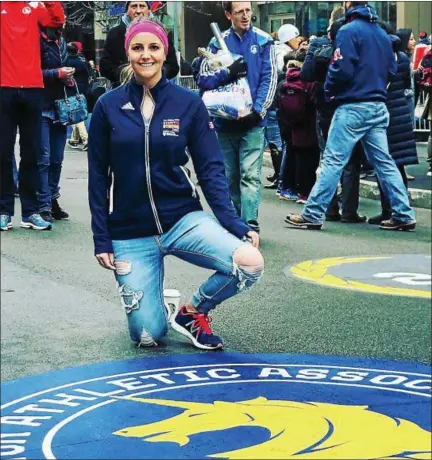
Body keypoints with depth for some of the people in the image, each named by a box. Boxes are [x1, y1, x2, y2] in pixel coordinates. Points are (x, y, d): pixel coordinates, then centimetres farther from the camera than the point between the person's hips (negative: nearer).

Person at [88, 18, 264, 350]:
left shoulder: (189, 104, -2)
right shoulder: (108, 107, -2)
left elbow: (211, 169, -3)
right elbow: (97, 177, 2)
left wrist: (234, 224, -14)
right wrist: (101, 239, -1)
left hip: (183, 219, 1)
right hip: (129, 232, 0)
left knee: (250, 263, -25)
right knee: (147, 336, -6)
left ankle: (192, 311, 4)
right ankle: (151, 301, 32)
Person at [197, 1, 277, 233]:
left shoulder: (263, 41, 3)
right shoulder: (218, 42, 6)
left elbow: (269, 78, 0)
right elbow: (204, 79, 1)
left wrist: (258, 110, -11)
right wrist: (228, 72, -16)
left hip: (253, 121, -2)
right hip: (224, 121, 2)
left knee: (250, 175, -11)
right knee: (229, 177, 10)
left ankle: (250, 225, -14)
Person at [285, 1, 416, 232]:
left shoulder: (349, 31, -10)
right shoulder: (382, 34, 12)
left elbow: (342, 69, -16)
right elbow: (392, 69, 13)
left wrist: (329, 90, 0)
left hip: (353, 107, -7)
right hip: (378, 106, 7)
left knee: (333, 161, -6)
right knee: (384, 162, 9)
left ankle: (312, 215, -5)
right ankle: (403, 215, 9)